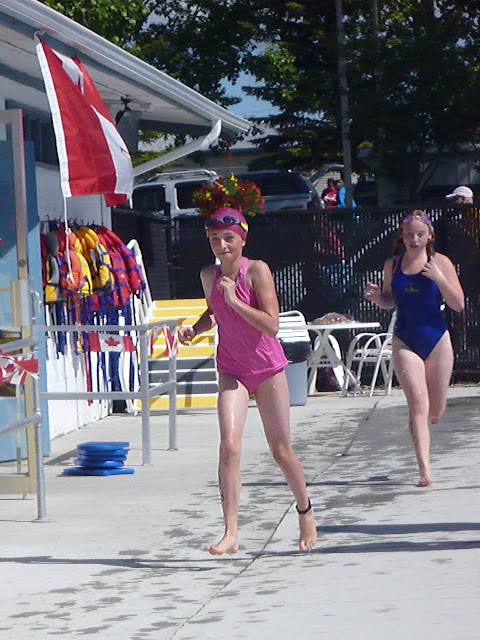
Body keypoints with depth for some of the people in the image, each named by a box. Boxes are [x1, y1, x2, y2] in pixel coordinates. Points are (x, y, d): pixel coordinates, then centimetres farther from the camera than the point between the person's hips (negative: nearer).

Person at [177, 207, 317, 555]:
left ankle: (306, 511, 34)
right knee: (229, 445, -15)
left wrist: (235, 301, -28)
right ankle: (231, 533, -17)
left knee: (281, 450, 7)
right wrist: (195, 328, 2)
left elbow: (271, 324, -21)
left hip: (267, 368, -3)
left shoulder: (257, 270, -14)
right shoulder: (209, 275, 1)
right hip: (231, 370, 3)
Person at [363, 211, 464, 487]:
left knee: (436, 411, 9)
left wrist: (439, 278, -19)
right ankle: (425, 470, -17)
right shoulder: (392, 265, 4)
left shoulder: (440, 263, -4)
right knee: (418, 404, -14)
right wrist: (376, 297, -5)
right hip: (405, 342, 0)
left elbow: (458, 305, -6)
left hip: (436, 340, 0)